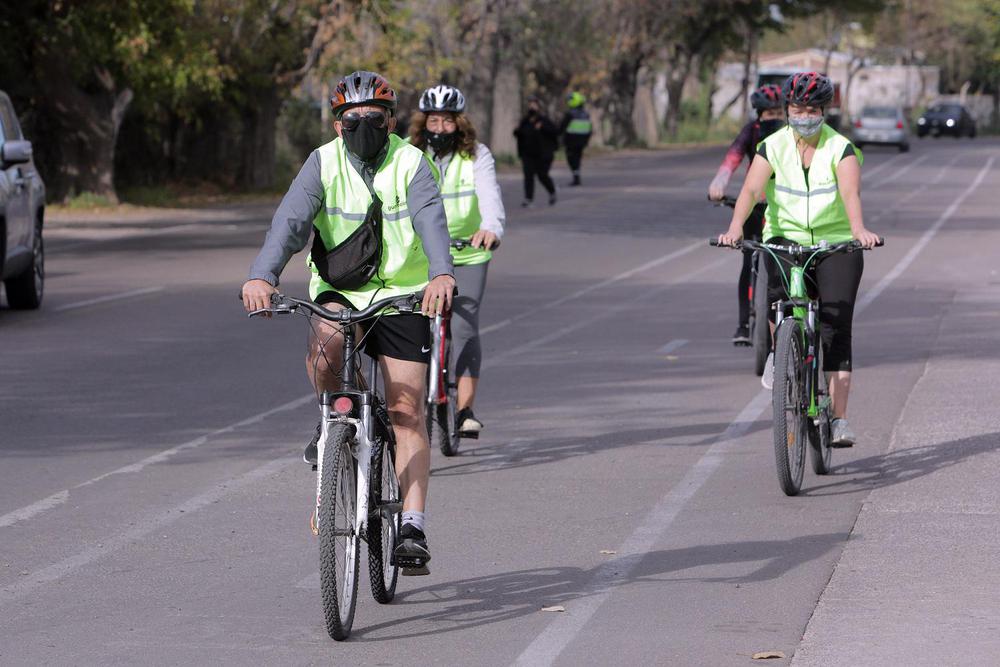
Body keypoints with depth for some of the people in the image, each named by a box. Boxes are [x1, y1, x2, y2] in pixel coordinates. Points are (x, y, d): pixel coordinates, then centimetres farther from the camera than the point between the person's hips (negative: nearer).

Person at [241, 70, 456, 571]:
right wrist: (262, 275, -40)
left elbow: (431, 219, -27)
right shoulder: (323, 163, -7)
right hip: (339, 291, 1)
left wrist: (442, 273, -47)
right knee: (324, 344, -33)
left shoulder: (411, 163, -9)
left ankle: (412, 526, -6)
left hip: (400, 295, -1)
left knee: (407, 411, -7)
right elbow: (290, 219, -21)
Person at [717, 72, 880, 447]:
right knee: (779, 286, -32)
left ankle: (840, 419, -10)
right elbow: (751, 190, -14)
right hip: (785, 237, 1)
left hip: (836, 243, -1)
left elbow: (850, 193, -21)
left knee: (836, 325, -12)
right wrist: (736, 227, -33)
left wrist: (859, 229, -42)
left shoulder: (841, 149, -5)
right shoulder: (772, 147, 0)